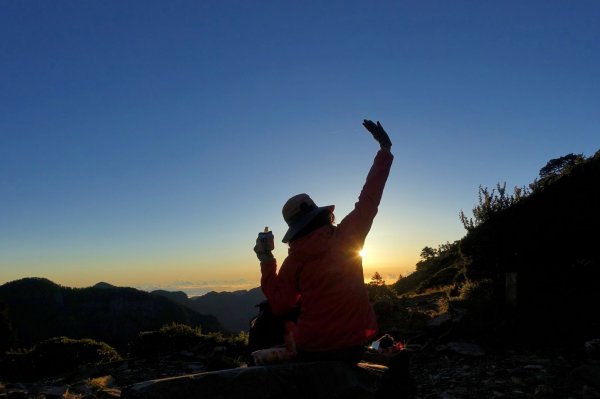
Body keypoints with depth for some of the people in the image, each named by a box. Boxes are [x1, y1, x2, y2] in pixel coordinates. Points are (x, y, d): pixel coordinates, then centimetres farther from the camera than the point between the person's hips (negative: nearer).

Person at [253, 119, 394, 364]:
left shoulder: (294, 261, -8)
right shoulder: (347, 237, -10)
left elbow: (279, 306, -8)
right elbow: (369, 199, -6)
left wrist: (266, 262, 0)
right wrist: (385, 149, 1)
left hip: (312, 350, -1)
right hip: (352, 347, 2)